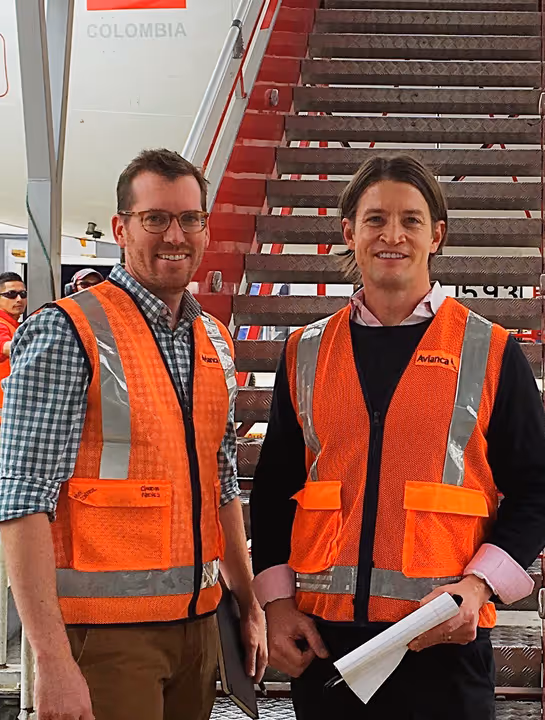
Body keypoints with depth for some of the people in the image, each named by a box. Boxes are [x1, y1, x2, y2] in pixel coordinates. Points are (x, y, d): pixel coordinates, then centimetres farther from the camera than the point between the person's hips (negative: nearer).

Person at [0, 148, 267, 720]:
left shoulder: (215, 342, 11)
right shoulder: (67, 334, -11)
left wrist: (249, 604, 16)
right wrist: (52, 660, -22)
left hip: (197, 622, 7)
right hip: (105, 629, -7)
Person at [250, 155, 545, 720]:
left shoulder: (490, 352, 1)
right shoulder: (305, 353, 9)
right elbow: (273, 488, 14)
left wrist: (478, 586, -10)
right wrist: (275, 600, 4)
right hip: (321, 634, 2)